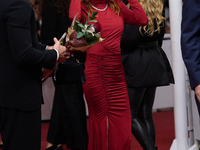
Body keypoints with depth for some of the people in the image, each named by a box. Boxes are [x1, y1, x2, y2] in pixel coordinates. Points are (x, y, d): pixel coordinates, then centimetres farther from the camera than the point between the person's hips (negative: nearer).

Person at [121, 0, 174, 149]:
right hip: (154, 67, 8)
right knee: (146, 114, 12)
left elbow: (127, 41, -21)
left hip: (137, 68, -8)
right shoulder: (158, 16, 9)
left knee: (130, 115, -3)